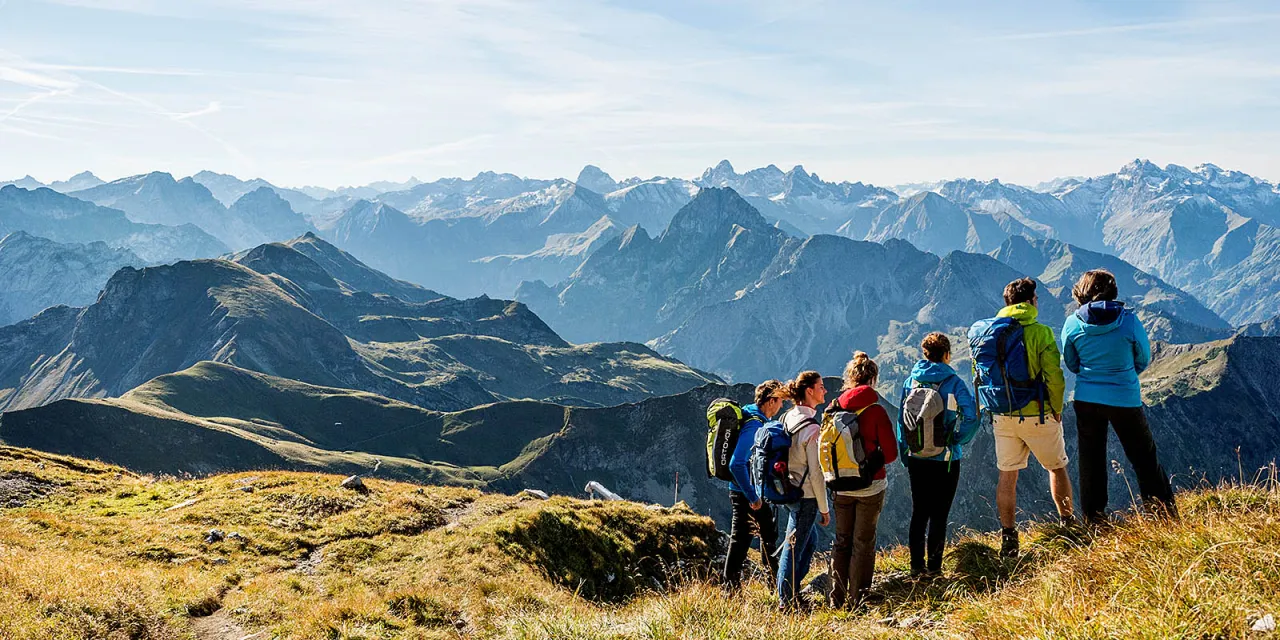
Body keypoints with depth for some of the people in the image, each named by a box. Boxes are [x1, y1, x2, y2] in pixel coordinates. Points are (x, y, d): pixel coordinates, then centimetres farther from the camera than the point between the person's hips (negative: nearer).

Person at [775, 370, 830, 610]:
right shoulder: (812, 428, -20)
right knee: (794, 547, 2)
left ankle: (791, 591, 29)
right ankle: (786, 601, 12)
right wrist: (824, 508, -9)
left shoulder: (787, 419, 5)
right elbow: (816, 472, -18)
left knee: (810, 540, 23)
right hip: (805, 496, -8)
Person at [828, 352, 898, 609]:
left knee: (841, 541, 15)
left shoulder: (834, 408, -3)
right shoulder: (875, 411, -14)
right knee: (863, 543, 7)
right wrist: (873, 458, 8)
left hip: (841, 488, 4)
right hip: (870, 486, -4)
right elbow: (891, 453, -11)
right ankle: (857, 600, 11)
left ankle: (837, 599, 20)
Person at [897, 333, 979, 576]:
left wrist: (904, 454, 13)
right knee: (939, 514, 6)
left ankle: (917, 564, 15)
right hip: (945, 459, -3)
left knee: (918, 512, 13)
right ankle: (934, 566, 9)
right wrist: (957, 441, -5)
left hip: (916, 459, 3)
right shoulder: (953, 383, -9)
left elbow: (901, 419, 5)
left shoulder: (911, 381, 1)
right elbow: (972, 417, -19)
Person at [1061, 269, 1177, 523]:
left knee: (1091, 457, 13)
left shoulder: (1072, 324, -7)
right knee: (1143, 454, 13)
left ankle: (1093, 516, 19)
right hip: (1125, 399, -2)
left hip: (1086, 399, 2)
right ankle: (1164, 508, 18)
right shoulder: (1129, 321, -12)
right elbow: (1143, 359, 2)